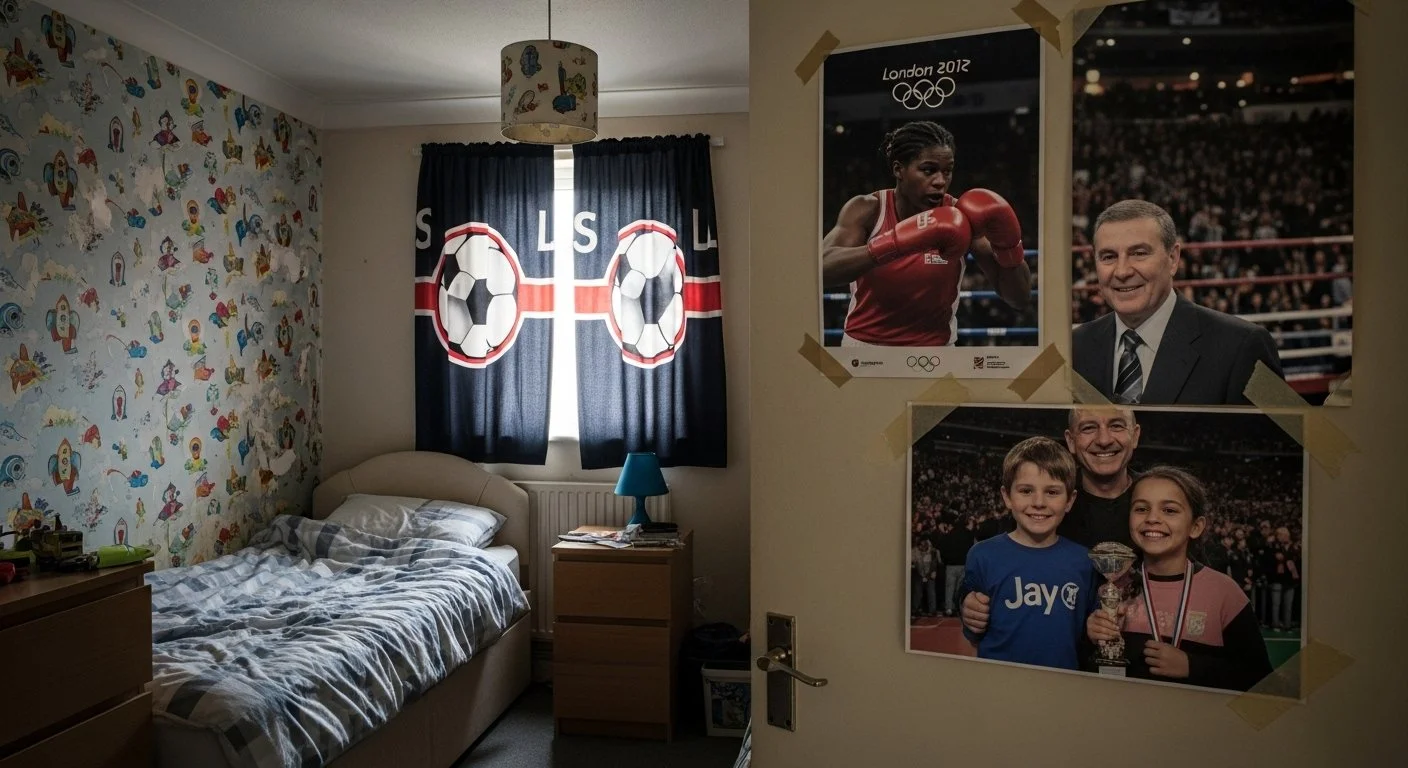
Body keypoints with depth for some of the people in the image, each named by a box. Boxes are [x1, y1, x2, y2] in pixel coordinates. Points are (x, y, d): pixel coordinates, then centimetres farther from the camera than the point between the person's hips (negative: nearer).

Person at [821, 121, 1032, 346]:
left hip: (936, 344, 0)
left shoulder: (963, 218, -9)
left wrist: (1008, 245, -24)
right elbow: (822, 269, -30)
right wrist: (895, 243, -40)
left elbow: (1020, 298, -7)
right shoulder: (867, 210, -11)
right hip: (865, 342, 0)